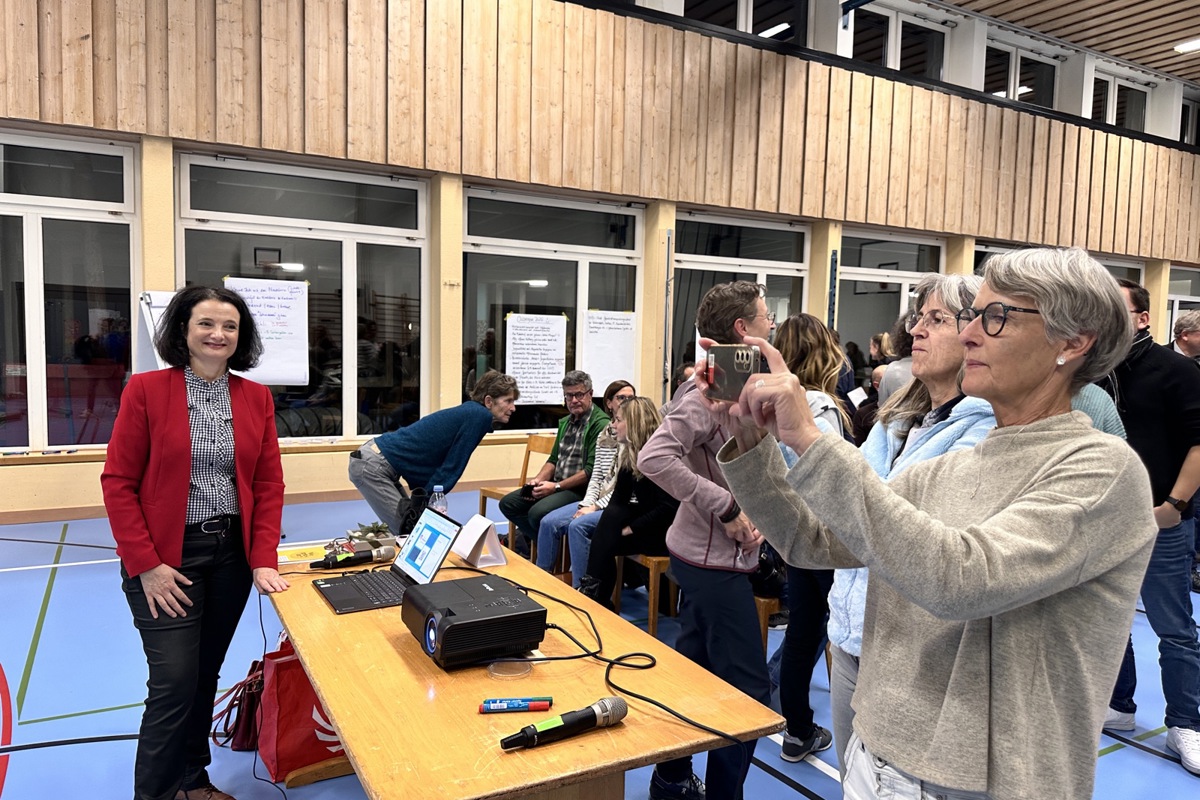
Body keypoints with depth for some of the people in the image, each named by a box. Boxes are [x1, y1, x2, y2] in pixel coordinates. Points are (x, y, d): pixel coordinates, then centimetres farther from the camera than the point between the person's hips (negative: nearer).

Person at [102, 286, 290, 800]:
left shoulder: (256, 398, 4)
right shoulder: (146, 389, -6)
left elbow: (269, 484, 5)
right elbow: (117, 481, -7)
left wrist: (263, 560, -3)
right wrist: (145, 565, -12)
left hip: (232, 554, 4)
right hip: (165, 559, -4)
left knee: (206, 674, 15)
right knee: (175, 681, -5)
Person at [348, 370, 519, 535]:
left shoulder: (470, 413, 12)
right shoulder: (478, 416, -15)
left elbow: (447, 467, 14)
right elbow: (451, 469, -15)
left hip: (377, 460, 9)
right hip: (372, 466, -9)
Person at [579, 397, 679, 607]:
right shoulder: (630, 453, 7)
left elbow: (669, 508, -24)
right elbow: (619, 499, 4)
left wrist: (631, 529, -21)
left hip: (666, 530, -7)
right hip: (646, 520, 7)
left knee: (605, 544, -21)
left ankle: (595, 595, -6)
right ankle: (592, 590, -13)